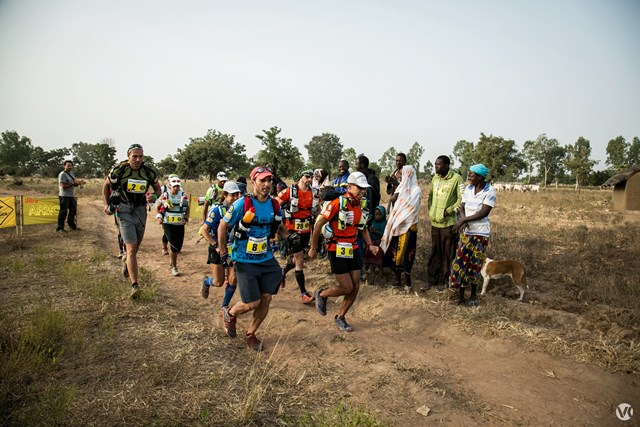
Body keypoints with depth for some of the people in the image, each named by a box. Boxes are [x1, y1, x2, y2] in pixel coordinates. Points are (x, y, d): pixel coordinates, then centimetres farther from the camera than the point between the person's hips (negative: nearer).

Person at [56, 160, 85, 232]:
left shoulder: (71, 173, 14)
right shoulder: (62, 174, -12)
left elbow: (74, 184, 17)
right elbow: (64, 186, -21)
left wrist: (79, 182, -3)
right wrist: (73, 183, -23)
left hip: (72, 196, 9)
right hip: (64, 196, -9)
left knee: (73, 210, 15)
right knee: (63, 211, -5)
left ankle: (72, 225, 28)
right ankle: (60, 228, 1)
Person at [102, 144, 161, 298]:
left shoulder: (148, 172, -6)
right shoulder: (119, 170, -11)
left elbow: (157, 188, 10)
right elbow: (106, 186, 6)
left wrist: (154, 196, -12)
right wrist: (106, 204, -4)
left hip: (141, 210, 3)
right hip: (125, 211, -3)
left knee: (136, 247, 18)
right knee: (131, 248, -15)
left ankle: (127, 260, 53)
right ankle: (134, 285, -14)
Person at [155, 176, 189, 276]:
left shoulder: (184, 196, 1)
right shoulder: (164, 195, -5)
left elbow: (187, 209, 13)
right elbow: (158, 206, 10)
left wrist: (186, 218, 0)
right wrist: (159, 216, -4)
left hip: (180, 224, 3)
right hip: (168, 224, -3)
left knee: (179, 246, 9)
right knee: (174, 246, -11)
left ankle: (172, 258, 42)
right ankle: (174, 267, 3)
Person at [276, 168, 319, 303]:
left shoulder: (314, 193, 2)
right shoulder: (289, 191, -13)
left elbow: (316, 210, 16)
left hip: (306, 230, 6)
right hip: (292, 230, -6)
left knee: (296, 258, 19)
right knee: (300, 261, -5)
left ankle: (283, 272, 49)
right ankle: (303, 293, 4)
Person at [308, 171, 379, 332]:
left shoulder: (361, 205, 4)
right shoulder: (338, 203, -19)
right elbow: (319, 224, -14)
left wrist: (370, 244, 3)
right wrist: (313, 248, -8)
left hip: (353, 250, 7)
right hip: (337, 251, -7)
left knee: (355, 287, 7)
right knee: (346, 287, -5)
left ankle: (340, 317, 27)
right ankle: (321, 294, 24)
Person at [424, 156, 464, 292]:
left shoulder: (456, 179, -10)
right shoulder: (435, 178, 10)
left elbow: (461, 199, -12)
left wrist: (448, 211, -15)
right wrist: (430, 209, 8)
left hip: (449, 222, -6)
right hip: (435, 221, 6)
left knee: (448, 254, 4)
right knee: (435, 252, 13)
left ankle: (444, 281, 14)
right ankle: (431, 279, 21)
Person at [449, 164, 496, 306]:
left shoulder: (490, 191, -12)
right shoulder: (468, 188, 4)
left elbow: (484, 212, -19)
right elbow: (462, 207, 3)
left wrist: (463, 220, -21)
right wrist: (464, 220, -18)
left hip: (480, 233, -4)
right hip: (465, 231, 4)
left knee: (475, 263, 5)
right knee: (461, 261, 2)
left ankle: (473, 294, 23)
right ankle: (461, 294, 12)